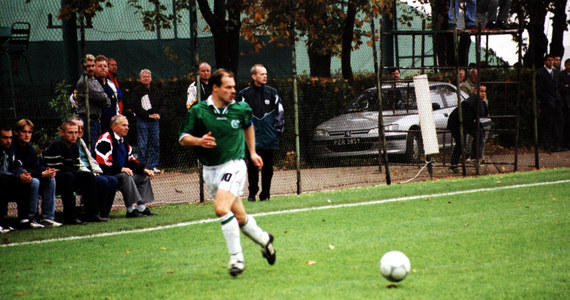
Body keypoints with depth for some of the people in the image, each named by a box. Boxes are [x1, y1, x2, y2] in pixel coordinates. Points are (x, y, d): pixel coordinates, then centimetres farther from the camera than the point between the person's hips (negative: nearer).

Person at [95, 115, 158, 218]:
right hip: (105, 175, -10)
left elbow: (132, 162, 19)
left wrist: (144, 170, 3)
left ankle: (142, 207, -4)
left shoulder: (123, 142, 17)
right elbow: (102, 163, -25)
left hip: (121, 173, 10)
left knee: (144, 176, 4)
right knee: (125, 177, -35)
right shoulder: (105, 140, -16)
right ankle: (131, 209, -36)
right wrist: (121, 169, -27)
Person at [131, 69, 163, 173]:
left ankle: (152, 165, 9)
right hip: (142, 121, -5)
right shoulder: (137, 90, -3)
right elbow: (135, 107, -9)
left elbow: (160, 104, 19)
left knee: (155, 144, 3)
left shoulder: (155, 90, 14)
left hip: (154, 121, 5)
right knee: (142, 145, -6)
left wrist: (158, 114, -1)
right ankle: (142, 166, -2)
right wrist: (148, 115, -13)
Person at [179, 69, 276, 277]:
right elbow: (183, 138, -1)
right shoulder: (198, 111, -5)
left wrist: (252, 152, 22)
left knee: (221, 208, -25)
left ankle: (236, 258, -16)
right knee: (239, 218, 9)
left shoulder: (240, 109, 0)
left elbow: (248, 126, 22)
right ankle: (264, 240, 38)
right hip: (210, 170, 3)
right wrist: (199, 141, -21)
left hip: (233, 165, -2)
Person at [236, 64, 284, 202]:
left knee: (267, 166, 4)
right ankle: (252, 193, 10)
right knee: (252, 165, -2)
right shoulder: (245, 94, 2)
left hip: (269, 135, 2)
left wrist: (278, 129, 1)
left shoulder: (272, 93, 7)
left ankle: (265, 194, 12)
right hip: (252, 135, -2)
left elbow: (279, 111, 10)